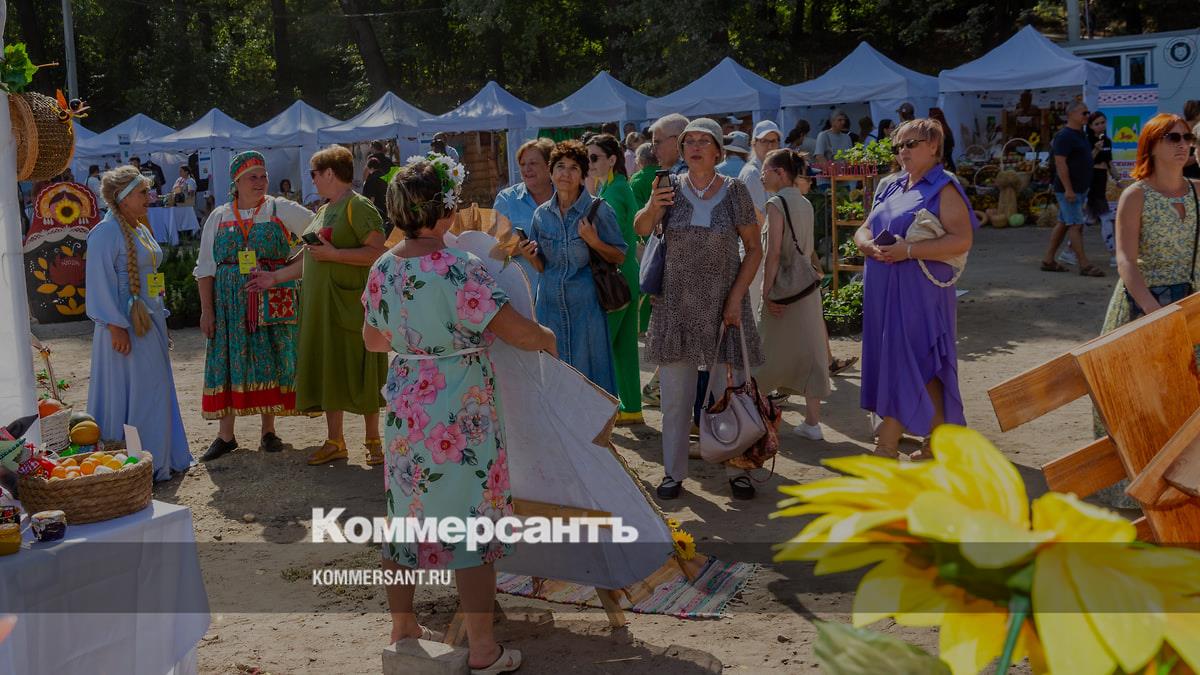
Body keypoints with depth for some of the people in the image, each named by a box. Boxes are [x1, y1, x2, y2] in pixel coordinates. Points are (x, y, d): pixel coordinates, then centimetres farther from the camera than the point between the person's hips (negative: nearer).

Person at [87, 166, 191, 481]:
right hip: (126, 326, -9)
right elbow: (100, 284, -18)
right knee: (129, 394, -4)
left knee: (155, 392, 13)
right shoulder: (106, 233, -13)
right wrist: (116, 327, -21)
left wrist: (159, 319, 19)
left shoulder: (141, 231, 15)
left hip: (150, 323, 9)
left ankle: (159, 460, 22)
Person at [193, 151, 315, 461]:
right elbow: (206, 268, 7)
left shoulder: (281, 210, 3)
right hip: (230, 304, 1)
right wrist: (206, 310, 0)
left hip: (271, 304, -1)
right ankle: (225, 435, 9)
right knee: (228, 363, 1)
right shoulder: (219, 217, 8)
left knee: (270, 362, 2)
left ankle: (268, 431, 14)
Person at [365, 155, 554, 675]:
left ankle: (403, 625, 32)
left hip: (405, 408, 7)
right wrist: (547, 337, 2)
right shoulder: (460, 270, -20)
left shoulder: (382, 270, 1)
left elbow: (373, 341, 14)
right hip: (461, 415, -6)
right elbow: (520, 333, -19)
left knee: (407, 515, 18)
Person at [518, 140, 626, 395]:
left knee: (588, 372, 1)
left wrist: (594, 242, -17)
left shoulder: (598, 210, -5)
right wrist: (530, 256, -7)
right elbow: (541, 266, 14)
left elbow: (620, 257, -1)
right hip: (551, 305, 4)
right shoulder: (542, 214, 6)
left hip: (586, 305, -3)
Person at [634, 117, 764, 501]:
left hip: (723, 306, -1)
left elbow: (754, 249, 1)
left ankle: (737, 470, 17)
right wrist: (652, 207, -19)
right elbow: (640, 229, 3)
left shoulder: (734, 191, -2)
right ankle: (674, 472, 17)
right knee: (675, 395, 7)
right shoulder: (671, 188, 1)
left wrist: (736, 297, -9)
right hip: (676, 306, 1)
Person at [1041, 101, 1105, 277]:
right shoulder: (1064, 136, -15)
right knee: (1076, 225, -9)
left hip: (1079, 188, 10)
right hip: (1069, 190, -10)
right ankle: (1085, 265, -9)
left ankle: (1048, 260, 15)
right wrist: (1068, 189, -25)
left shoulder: (1080, 134, 15)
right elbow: (1060, 163, -21)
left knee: (1063, 223, 11)